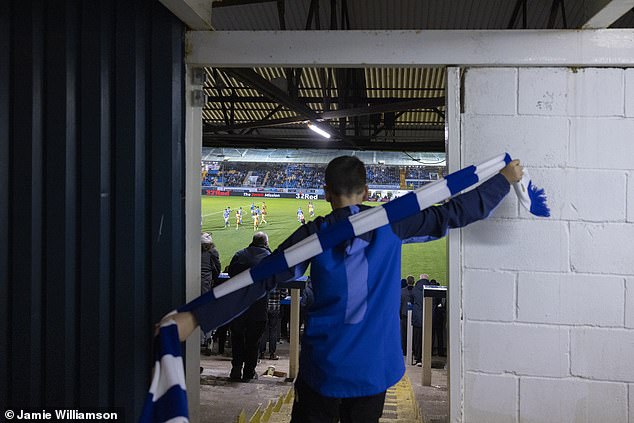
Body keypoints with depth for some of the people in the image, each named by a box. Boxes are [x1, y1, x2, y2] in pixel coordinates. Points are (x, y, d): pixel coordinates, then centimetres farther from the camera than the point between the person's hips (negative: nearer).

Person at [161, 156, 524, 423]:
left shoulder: (315, 234, -8)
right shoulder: (391, 224, -4)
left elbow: (260, 280, -15)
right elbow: (456, 213, 2)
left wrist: (194, 318, -17)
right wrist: (505, 179, 15)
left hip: (324, 366, -2)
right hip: (375, 366, 2)